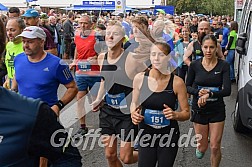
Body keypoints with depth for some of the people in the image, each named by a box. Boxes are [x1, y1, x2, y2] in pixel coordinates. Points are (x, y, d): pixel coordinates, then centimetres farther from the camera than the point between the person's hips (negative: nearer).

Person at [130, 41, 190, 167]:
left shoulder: (177, 82, -11)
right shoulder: (140, 78, -7)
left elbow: (186, 113, -3)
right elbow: (134, 103, 9)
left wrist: (175, 115, -23)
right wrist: (134, 114, -11)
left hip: (169, 136, -1)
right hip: (146, 135, 1)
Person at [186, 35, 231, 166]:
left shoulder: (223, 65, -8)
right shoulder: (195, 65, -5)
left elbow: (227, 90, -16)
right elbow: (187, 86, 2)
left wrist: (209, 94, -30)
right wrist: (198, 92, -19)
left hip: (217, 110, -1)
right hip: (199, 110, 1)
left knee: (215, 147, -1)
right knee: (203, 146, 10)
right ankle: (200, 148, 46)